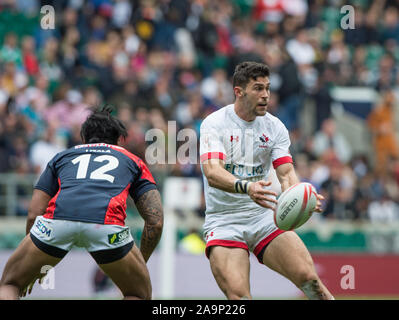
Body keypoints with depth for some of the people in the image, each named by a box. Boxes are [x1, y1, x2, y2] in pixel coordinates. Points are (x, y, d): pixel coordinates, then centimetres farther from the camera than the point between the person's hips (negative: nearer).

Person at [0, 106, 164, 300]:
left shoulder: (62, 156, 35)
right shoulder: (132, 160, 33)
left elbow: (33, 215, 27)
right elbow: (156, 222, 21)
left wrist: (34, 268, 39)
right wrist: (140, 265, 34)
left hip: (57, 217, 1)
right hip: (107, 223, -1)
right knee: (139, 294, 22)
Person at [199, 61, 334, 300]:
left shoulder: (274, 127, 5)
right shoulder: (214, 124, -7)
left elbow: (286, 173, -2)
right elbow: (212, 172, -22)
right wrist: (246, 187, -42)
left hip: (265, 217, 3)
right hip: (223, 222, -3)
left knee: (309, 278, -16)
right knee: (238, 296, -23)